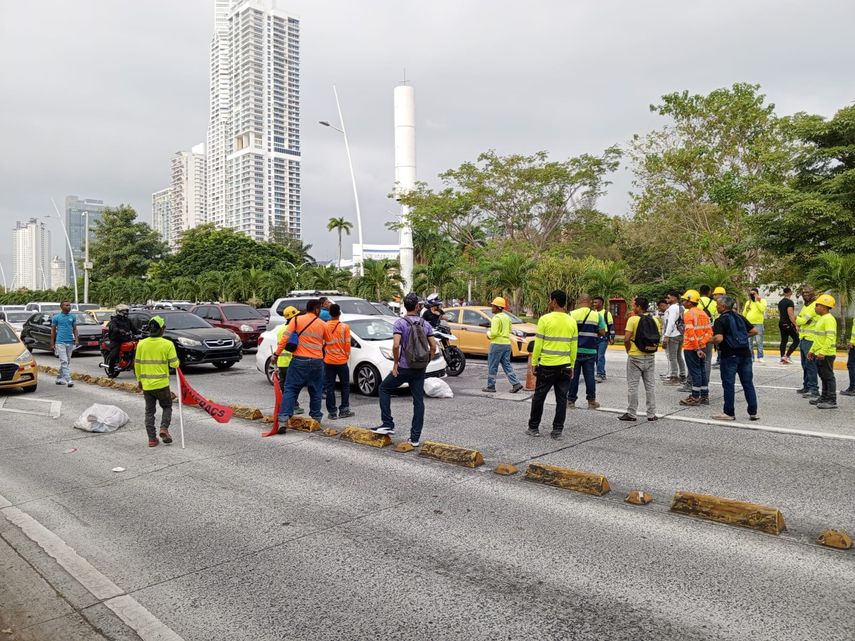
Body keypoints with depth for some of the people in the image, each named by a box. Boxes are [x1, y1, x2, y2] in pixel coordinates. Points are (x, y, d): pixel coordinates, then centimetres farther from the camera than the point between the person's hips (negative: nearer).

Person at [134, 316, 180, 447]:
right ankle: (164, 428, -3)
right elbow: (174, 364, -11)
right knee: (167, 407, 17)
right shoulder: (168, 344, -11)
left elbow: (137, 365, 6)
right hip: (162, 384, -3)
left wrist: (139, 380, 17)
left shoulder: (141, 344, 0)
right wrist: (177, 362, 12)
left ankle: (152, 438, 12)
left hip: (146, 384, 3)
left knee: (149, 411, 12)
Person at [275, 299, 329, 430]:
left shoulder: (296, 320, -1)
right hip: (317, 361, 1)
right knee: (316, 392, 15)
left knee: (291, 390, 0)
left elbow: (285, 338, -8)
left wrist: (277, 354, -3)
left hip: (299, 360, -1)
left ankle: (284, 419, -12)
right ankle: (316, 418, 21)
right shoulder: (322, 324, 5)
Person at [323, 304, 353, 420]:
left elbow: (322, 343, 3)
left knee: (330, 387, 6)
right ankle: (344, 410, 9)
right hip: (341, 361, -1)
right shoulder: (344, 327, -7)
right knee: (345, 386, 12)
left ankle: (332, 412, 6)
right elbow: (347, 344, -5)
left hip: (328, 361, 1)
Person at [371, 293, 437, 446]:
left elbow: (396, 345, -21)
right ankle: (415, 438, 8)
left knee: (384, 389, 16)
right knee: (418, 401, 7)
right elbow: (433, 347, 5)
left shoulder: (400, 323, -9)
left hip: (404, 367, -4)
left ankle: (388, 424, 11)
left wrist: (395, 363, -8)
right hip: (420, 368, 4)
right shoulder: (425, 324, 5)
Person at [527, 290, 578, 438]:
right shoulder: (572, 321, 4)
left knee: (539, 397, 9)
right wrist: (572, 365, 16)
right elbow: (574, 347, 7)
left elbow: (538, 344, -8)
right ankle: (557, 430, 10)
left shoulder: (545, 319, -9)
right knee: (561, 399, 8)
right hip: (565, 366, 3)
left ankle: (534, 428, 16)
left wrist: (534, 363, 1)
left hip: (546, 365, -3)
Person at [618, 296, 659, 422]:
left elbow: (626, 339, -18)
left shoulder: (633, 319, -12)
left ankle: (631, 414, 7)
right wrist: (651, 349, 14)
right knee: (650, 385, 11)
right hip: (650, 356, 5)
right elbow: (658, 337, 6)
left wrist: (628, 350, -2)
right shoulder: (655, 320, 4)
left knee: (632, 386, 3)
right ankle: (651, 414, 14)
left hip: (635, 356, -5)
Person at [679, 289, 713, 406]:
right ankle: (705, 397, 20)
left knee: (694, 371, -3)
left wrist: (696, 348, -19)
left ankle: (695, 397, 3)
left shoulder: (689, 314, -14)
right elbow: (709, 331, 8)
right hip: (702, 347, 8)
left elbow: (691, 333, -21)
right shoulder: (703, 314, 11)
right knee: (702, 370, 14)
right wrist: (702, 343, -1)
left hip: (691, 348, -8)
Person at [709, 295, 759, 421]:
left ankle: (729, 413, 8)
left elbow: (719, 338, -23)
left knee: (728, 384, 2)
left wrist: (710, 340, -5)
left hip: (729, 355, -6)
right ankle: (753, 412, 14)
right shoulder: (740, 317, 10)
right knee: (748, 383, 10)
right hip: (745, 354, 6)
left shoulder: (720, 320, -10)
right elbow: (754, 330, 12)